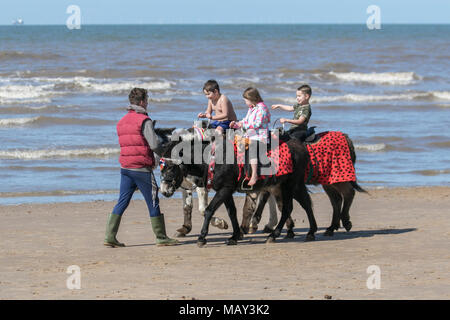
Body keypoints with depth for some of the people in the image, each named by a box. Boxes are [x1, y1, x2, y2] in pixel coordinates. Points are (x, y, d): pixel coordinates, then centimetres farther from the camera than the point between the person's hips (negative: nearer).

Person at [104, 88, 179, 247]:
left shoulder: (122, 121, 14)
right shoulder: (144, 121, -11)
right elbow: (154, 144, -17)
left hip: (125, 167, 7)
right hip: (142, 168, -7)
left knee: (122, 202, 7)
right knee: (153, 203, 3)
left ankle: (110, 236, 0)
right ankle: (161, 237, 9)